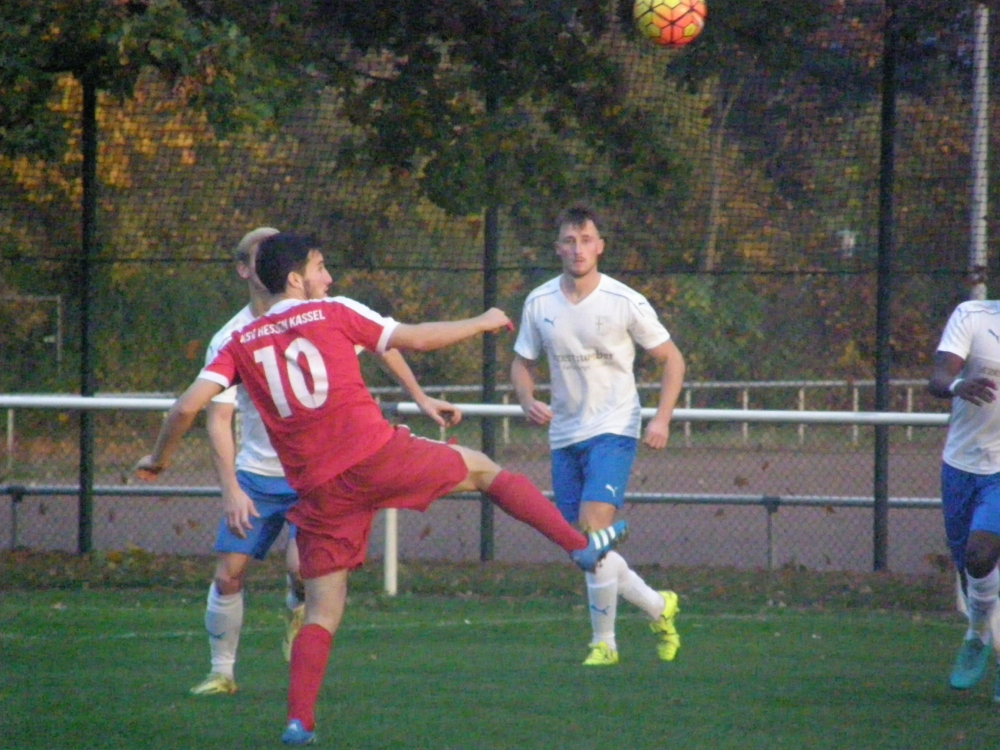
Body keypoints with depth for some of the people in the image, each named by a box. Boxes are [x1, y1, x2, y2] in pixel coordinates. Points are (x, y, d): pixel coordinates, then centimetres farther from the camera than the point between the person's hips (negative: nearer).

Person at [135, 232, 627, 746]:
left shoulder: (241, 344, 11)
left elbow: (187, 406, 1)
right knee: (482, 469, 19)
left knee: (322, 614, 9)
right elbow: (416, 339, 10)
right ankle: (579, 544, 16)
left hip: (320, 490, 2)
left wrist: (159, 458, 18)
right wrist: (482, 323, 25)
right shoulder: (333, 313, 5)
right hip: (377, 455, -2)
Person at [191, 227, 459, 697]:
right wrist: (231, 490, -22)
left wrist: (420, 399, 13)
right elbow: (218, 418, -11)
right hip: (256, 475, 1)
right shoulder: (230, 341, -7)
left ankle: (298, 605, 17)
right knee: (228, 575, -3)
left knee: (301, 567, -20)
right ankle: (222, 672, 16)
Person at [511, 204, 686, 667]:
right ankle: (657, 607, 27)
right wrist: (527, 400, -8)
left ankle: (603, 642, -9)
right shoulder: (539, 303, 2)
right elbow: (522, 363, 14)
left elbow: (671, 359, 2)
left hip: (613, 431, -5)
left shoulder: (626, 303, -8)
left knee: (594, 528, -21)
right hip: (564, 435, 5)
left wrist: (662, 419, -11)